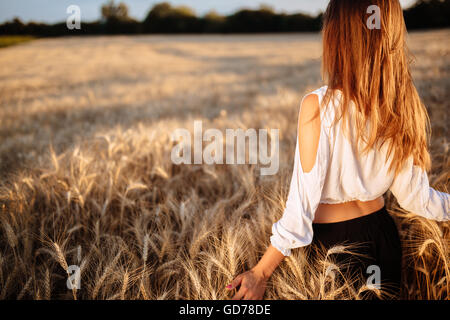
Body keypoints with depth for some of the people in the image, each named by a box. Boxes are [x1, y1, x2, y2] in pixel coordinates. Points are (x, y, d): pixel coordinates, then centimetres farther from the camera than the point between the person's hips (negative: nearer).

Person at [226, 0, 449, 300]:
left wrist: (260, 273, -19)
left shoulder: (318, 106, -24)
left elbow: (304, 201, -24)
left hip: (332, 241, -4)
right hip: (383, 233, 5)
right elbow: (415, 196, -3)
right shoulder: (405, 106, -9)